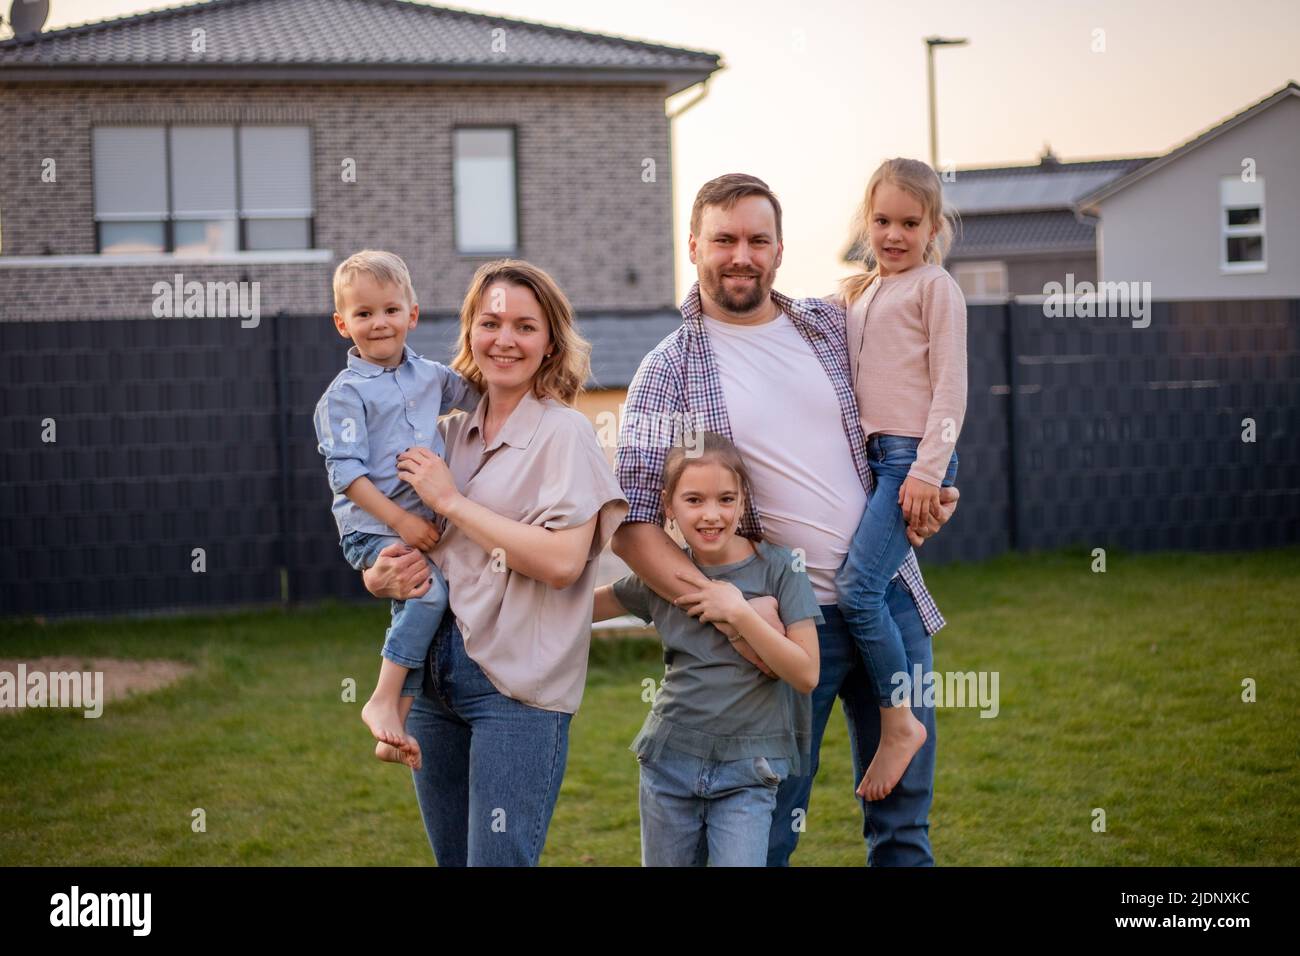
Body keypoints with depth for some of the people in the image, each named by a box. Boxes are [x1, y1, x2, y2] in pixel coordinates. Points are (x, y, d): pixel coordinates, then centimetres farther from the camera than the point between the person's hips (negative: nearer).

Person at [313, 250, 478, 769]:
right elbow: (346, 473, -13)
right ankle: (383, 702, -21)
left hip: (423, 525, 7)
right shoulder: (346, 392, -7)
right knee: (429, 589, -26)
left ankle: (394, 730, 14)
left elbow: (476, 393, 31)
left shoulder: (430, 375, 10)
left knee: (414, 617, 6)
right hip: (372, 528, -7)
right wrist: (400, 521, -19)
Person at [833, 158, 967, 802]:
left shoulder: (935, 287, -5)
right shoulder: (857, 292, 17)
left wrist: (927, 469, -16)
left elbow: (950, 386, -10)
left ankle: (899, 721, -9)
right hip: (869, 454, 8)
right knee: (860, 591, 2)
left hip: (913, 453, -8)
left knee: (857, 588, -18)